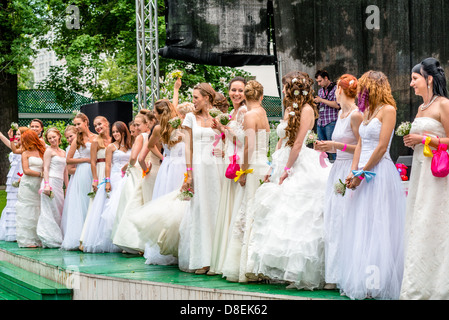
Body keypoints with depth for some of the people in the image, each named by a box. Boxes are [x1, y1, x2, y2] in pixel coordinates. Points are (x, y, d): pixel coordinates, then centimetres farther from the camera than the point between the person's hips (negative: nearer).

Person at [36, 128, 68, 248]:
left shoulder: (63, 152, 20)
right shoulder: (49, 151, 0)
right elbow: (46, 168, -7)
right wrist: (47, 184, -18)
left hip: (59, 184, 7)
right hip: (51, 182, -7)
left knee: (60, 211, 4)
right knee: (50, 210, -8)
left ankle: (58, 239, 7)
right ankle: (49, 239, -7)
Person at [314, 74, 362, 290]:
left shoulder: (356, 115, -12)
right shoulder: (341, 114, 16)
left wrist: (336, 145, -16)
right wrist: (326, 148, 7)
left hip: (351, 170, -9)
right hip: (338, 169, 9)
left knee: (345, 222, -8)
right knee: (333, 221, 7)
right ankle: (334, 275, 12)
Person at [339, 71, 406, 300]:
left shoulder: (388, 110, -8)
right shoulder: (367, 111, 17)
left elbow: (382, 147, -14)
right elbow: (360, 145, 14)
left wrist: (362, 173, -14)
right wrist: (353, 171, 1)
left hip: (380, 172, -8)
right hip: (363, 174, 8)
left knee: (376, 227, -7)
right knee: (360, 227, 8)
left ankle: (376, 284, -3)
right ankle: (360, 281, 13)